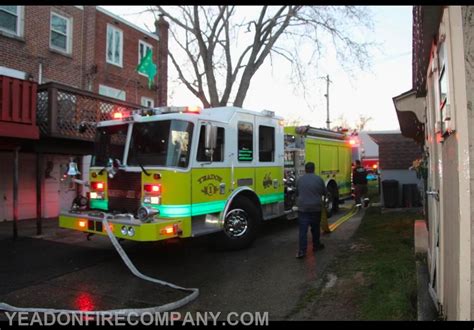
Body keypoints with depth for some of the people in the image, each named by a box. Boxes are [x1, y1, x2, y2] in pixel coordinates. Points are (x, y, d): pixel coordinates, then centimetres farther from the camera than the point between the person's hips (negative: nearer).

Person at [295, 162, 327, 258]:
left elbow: (297, 193, 11)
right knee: (315, 228, 18)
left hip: (302, 208, 0)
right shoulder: (319, 179, -5)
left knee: (303, 230, -1)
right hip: (316, 208, 0)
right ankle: (316, 245, 33)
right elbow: (325, 192, 7)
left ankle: (302, 251, -6)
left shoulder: (300, 179, -1)